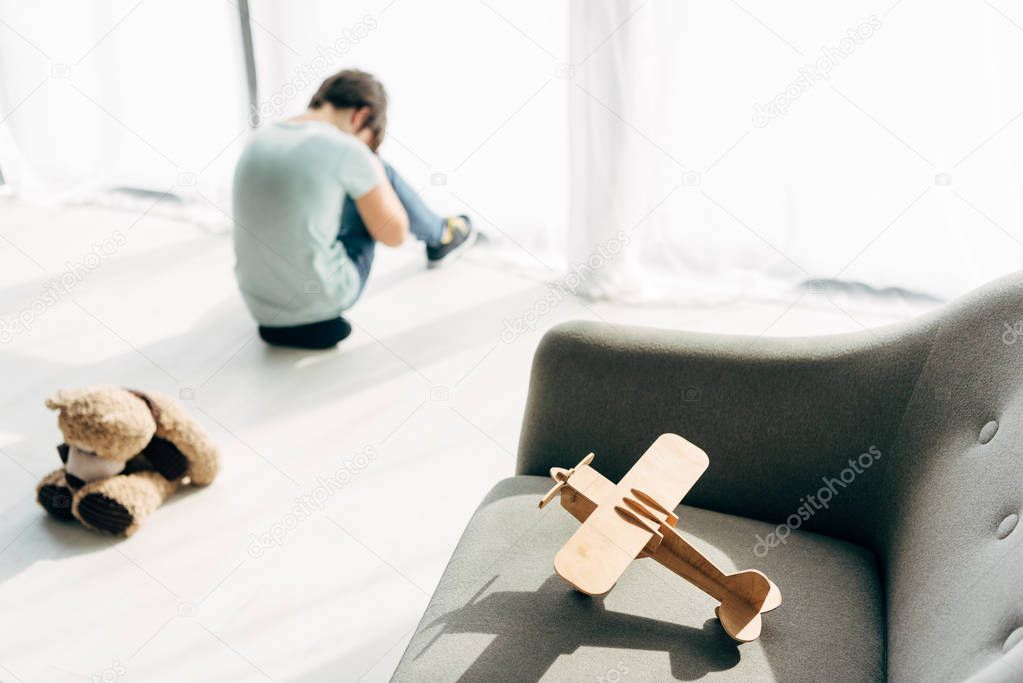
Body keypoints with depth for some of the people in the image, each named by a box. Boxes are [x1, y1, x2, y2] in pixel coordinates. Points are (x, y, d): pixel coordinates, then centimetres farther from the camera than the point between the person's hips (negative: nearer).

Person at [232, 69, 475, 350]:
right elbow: (394, 235, -3)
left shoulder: (258, 140, 4)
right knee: (382, 174, 14)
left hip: (259, 306, 6)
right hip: (322, 301, -6)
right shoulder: (347, 152, -16)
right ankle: (440, 236, 40)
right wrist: (373, 168, 9)